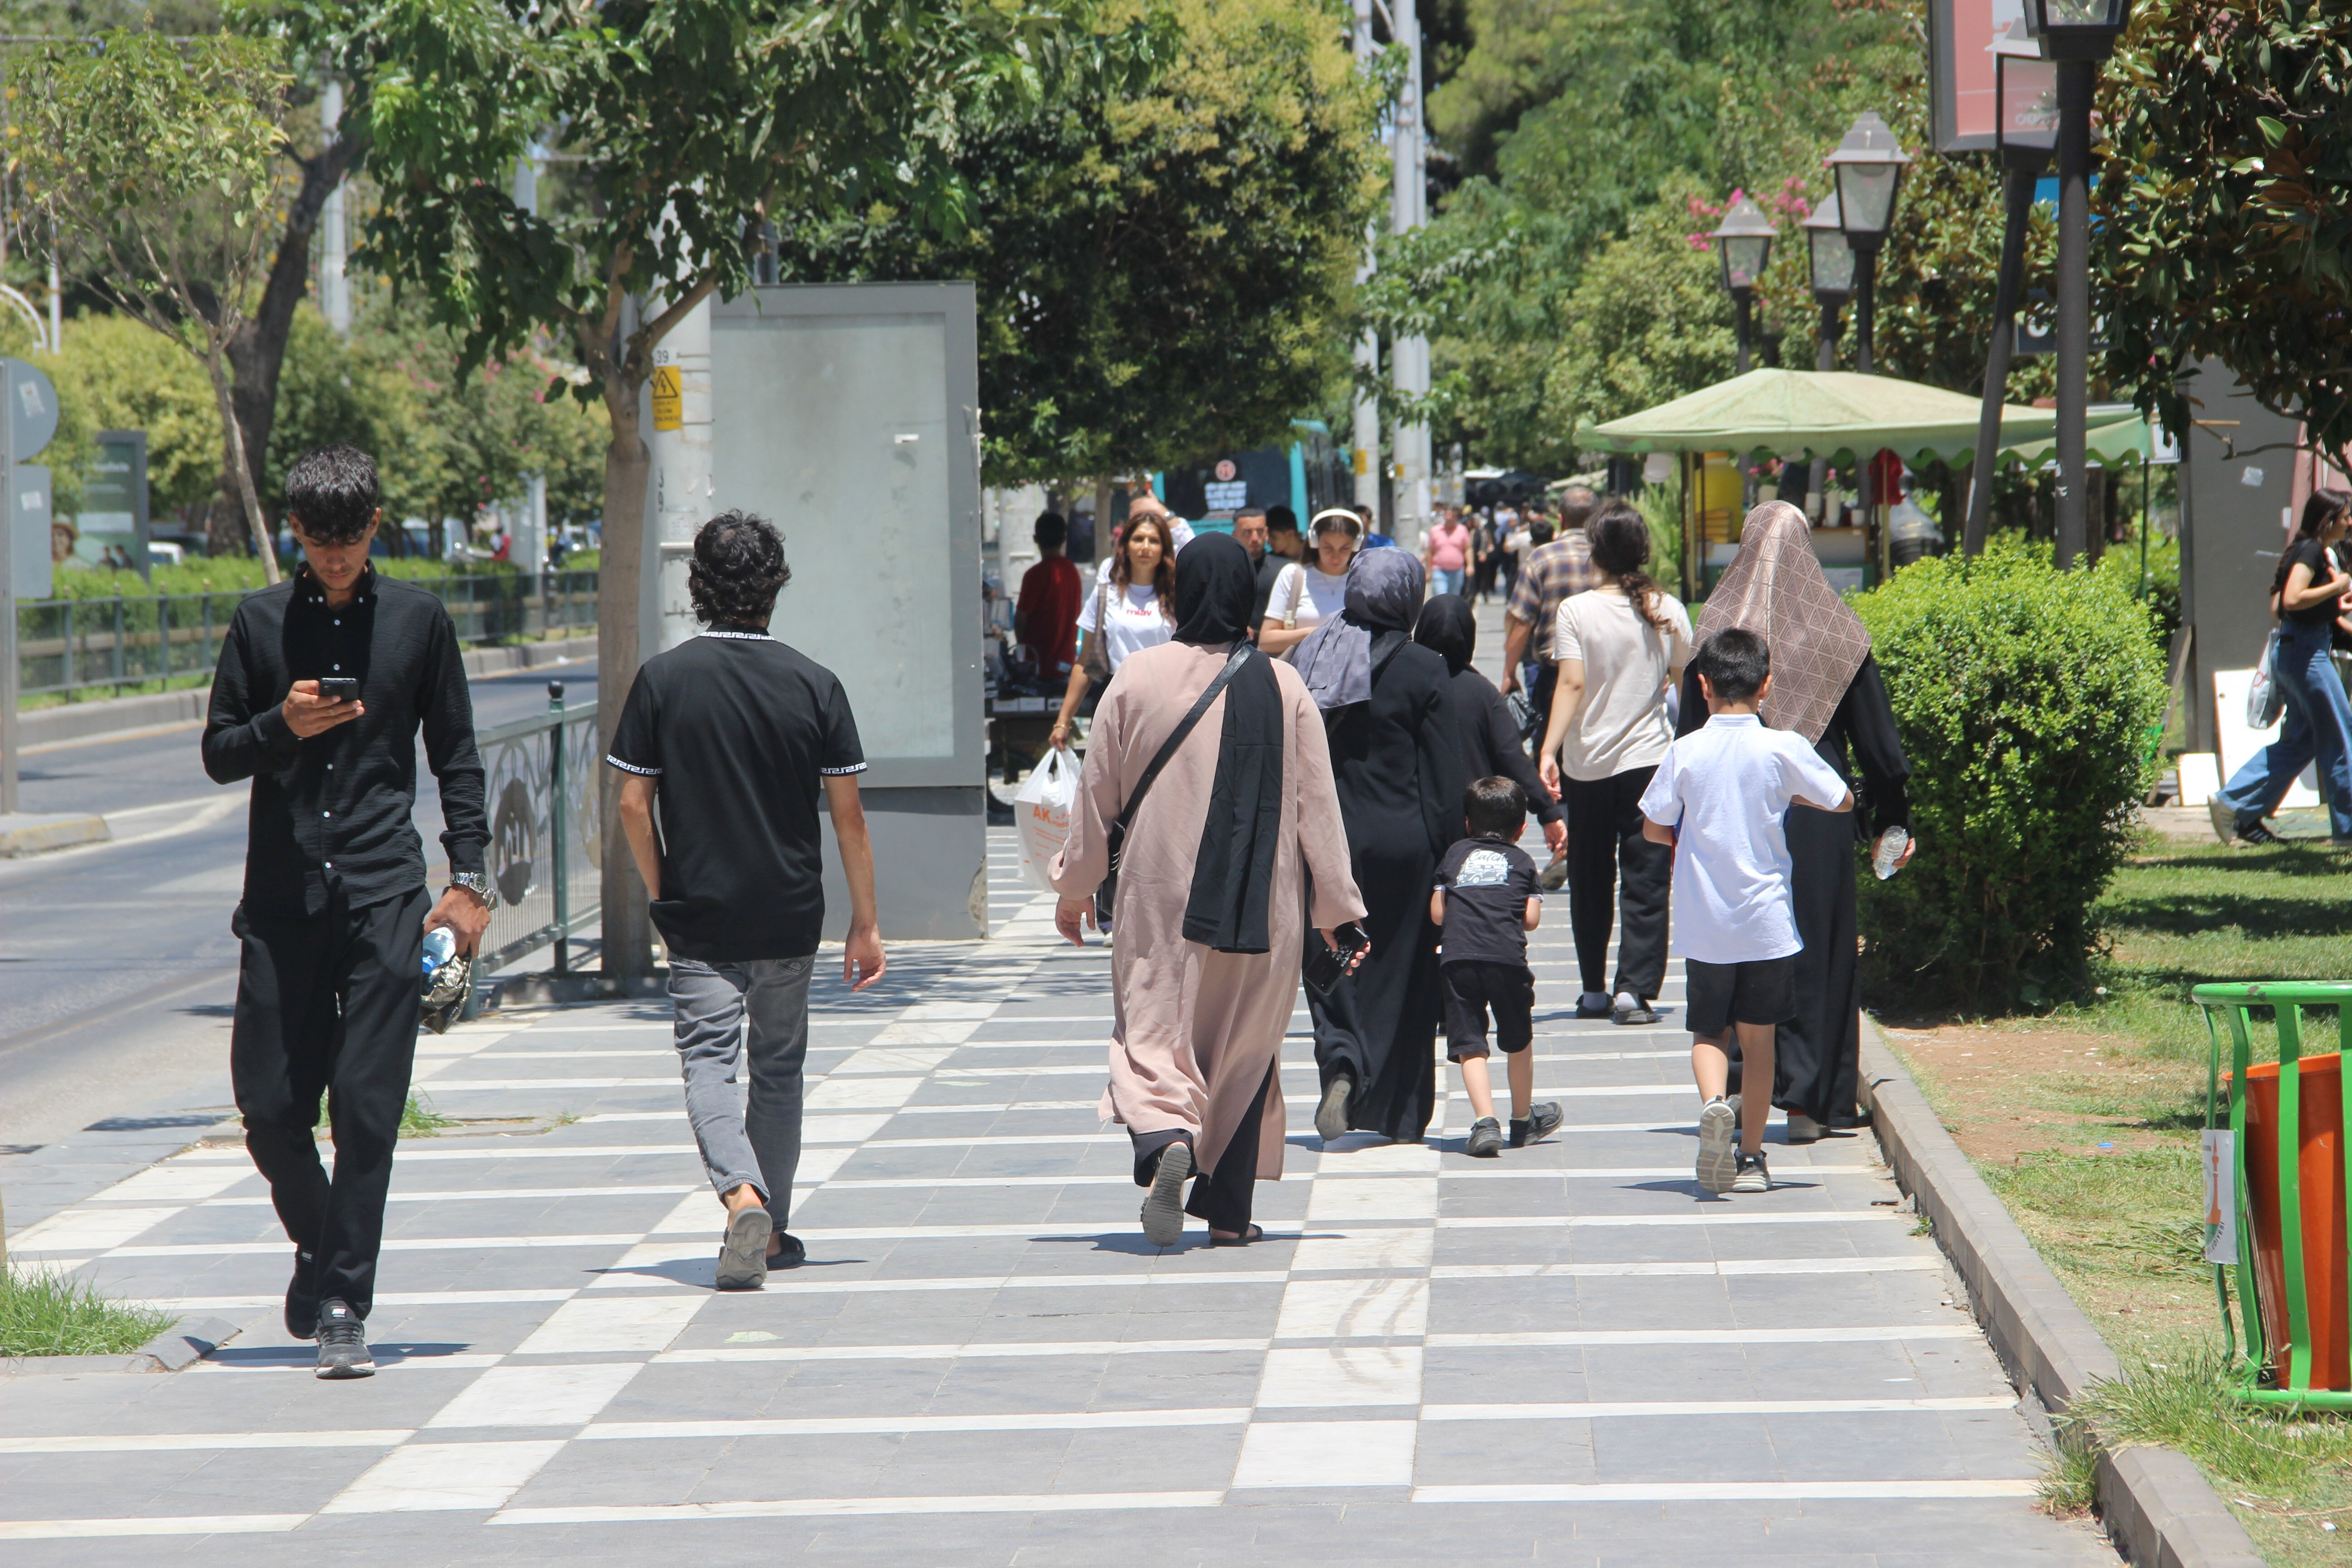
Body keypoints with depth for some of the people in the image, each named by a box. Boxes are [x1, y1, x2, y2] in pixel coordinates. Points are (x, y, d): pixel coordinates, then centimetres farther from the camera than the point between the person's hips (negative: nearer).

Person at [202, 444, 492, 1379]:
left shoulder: (417, 620, 7)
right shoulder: (261, 624, 7)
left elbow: (456, 757, 11)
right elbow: (217, 754, 11)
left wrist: (468, 878, 3)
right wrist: (281, 725, -10)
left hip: (385, 894, -1)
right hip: (282, 898, 1)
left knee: (368, 1109, -8)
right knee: (270, 1106, 1)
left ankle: (344, 1304, -4)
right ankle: (318, 1243, 28)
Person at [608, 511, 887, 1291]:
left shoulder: (662, 680, -5)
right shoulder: (814, 685, -4)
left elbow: (633, 804, -4)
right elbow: (848, 815, -2)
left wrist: (662, 897, 10)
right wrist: (865, 924, 5)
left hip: (698, 914, -2)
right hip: (790, 917, 2)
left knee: (708, 1060, -2)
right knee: (778, 1065, 15)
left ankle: (742, 1195, -28)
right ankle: (771, 1230, 22)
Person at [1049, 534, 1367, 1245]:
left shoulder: (1137, 679, -5)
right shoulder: (1283, 687, -4)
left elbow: (1097, 794, 2)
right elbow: (1318, 805, -1)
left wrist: (1075, 887, 15)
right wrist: (1336, 907, 7)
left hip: (1160, 897, -1)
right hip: (1261, 904, 1)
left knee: (1153, 1032, 4)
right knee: (1244, 1049, 13)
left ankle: (1166, 1138, -27)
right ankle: (1228, 1212, 16)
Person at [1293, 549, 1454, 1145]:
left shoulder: (1304, 657, 1)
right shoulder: (1423, 670, -9)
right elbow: (1440, 777, -8)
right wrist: (1444, 859, -1)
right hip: (1400, 839, -2)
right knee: (1400, 977, 8)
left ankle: (1341, 1066, -14)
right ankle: (1399, 1116, 13)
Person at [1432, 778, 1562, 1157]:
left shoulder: (1455, 854, 19)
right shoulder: (1523, 863, 16)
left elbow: (1437, 915, 15)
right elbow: (1531, 919, 7)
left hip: (1458, 957, 0)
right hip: (1507, 957, 0)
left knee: (1469, 1044, -1)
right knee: (1518, 1041, 18)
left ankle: (1485, 1121, -18)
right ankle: (1523, 1120, 32)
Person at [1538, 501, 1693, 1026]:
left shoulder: (1575, 610, -7)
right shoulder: (1668, 612, -1)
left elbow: (1571, 684, -16)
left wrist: (1549, 750, -18)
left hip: (1587, 762, 0)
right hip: (1650, 759, 0)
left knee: (1591, 881, 12)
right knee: (1646, 883, 1)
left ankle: (1594, 990, 17)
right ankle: (1635, 988, -9)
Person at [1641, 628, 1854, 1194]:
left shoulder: (1685, 753, -5)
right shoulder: (1783, 749, -7)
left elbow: (1654, 828, 2)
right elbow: (1842, 801, 4)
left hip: (1704, 927, 0)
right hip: (1768, 923, 0)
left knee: (1708, 1031, 13)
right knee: (1758, 1036, 10)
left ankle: (1714, 1102, -17)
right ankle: (1751, 1157, 12)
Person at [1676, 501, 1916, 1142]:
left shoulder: (1718, 630, -2)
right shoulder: (1838, 629, -1)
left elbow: (1691, 737, -1)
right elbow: (1876, 735, 2)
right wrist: (1892, 820, 9)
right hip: (1821, 816, 0)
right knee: (1822, 951, 7)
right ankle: (1816, 1101, 5)